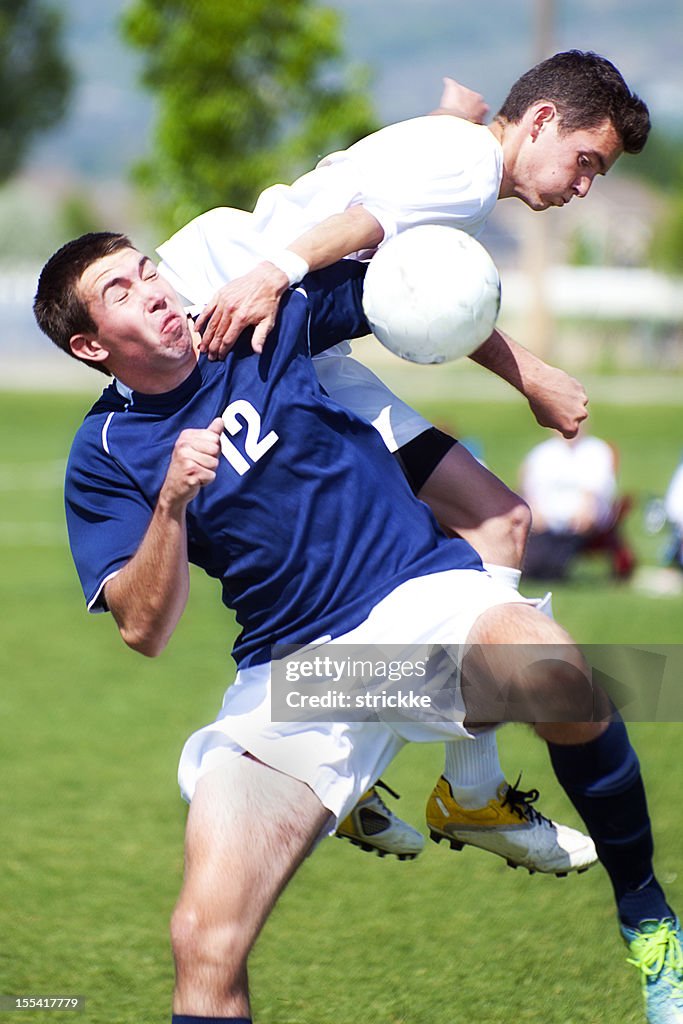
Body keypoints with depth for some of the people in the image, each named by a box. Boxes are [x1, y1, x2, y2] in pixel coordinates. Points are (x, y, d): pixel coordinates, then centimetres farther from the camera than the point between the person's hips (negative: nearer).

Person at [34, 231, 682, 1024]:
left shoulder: (264, 319, 5)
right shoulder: (102, 458, 3)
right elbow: (143, 631, -7)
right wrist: (173, 501, -21)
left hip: (422, 594, 0)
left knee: (553, 671, -37)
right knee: (204, 939, -21)